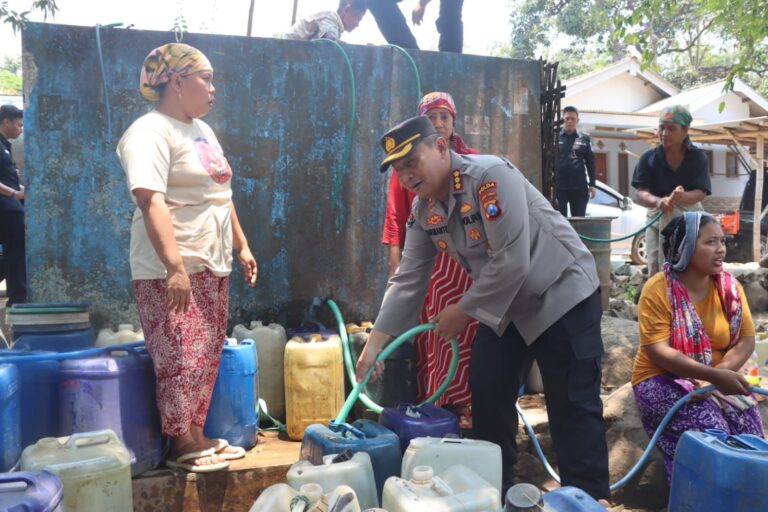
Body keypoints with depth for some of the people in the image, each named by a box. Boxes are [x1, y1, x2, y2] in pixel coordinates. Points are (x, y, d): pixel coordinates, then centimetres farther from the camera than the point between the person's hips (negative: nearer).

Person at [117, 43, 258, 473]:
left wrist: (242, 246, 19)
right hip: (172, 270, -9)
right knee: (183, 361, -3)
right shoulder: (150, 132, -13)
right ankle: (181, 445, 12)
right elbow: (151, 203, -24)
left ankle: (197, 434, 25)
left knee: (207, 357, 13)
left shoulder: (203, 130, 16)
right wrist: (175, 267, -31)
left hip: (213, 265, 9)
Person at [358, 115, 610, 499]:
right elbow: (408, 279, 0)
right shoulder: (423, 209, -3)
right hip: (505, 305, 8)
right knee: (486, 392, 10)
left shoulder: (491, 176, -27)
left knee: (573, 405, -4)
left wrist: (464, 311, -19)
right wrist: (375, 342, -4)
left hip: (562, 295, -8)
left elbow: (511, 262, -31)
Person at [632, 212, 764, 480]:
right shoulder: (658, 289, -15)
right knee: (708, 429, -26)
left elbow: (746, 340, -1)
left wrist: (722, 372, -21)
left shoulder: (729, 286, 0)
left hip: (719, 379, 4)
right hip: (664, 379, -4)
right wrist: (714, 375, -30)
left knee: (747, 423, -20)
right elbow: (658, 351, -21)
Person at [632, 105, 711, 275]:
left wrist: (681, 197, -37)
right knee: (656, 272, 1)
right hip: (658, 220, 1)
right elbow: (639, 194, -11)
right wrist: (658, 201, -34)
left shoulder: (697, 157, -5)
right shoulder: (649, 158, -3)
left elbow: (701, 193, -13)